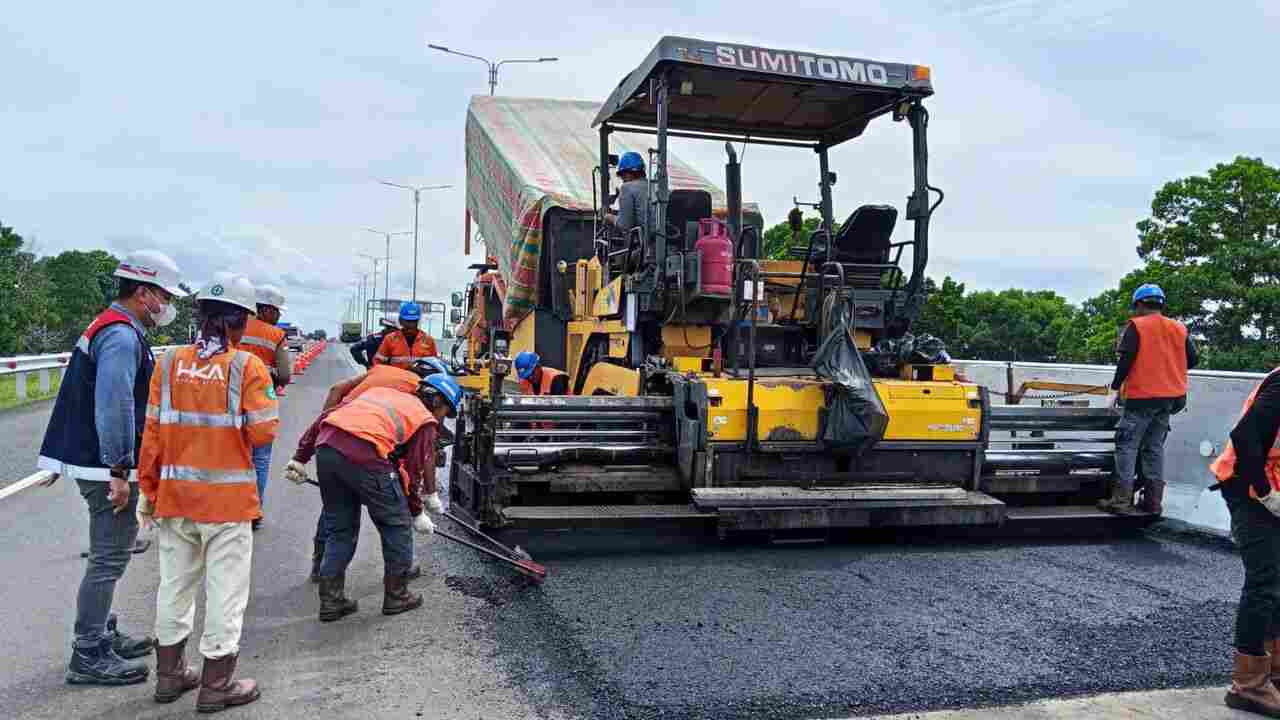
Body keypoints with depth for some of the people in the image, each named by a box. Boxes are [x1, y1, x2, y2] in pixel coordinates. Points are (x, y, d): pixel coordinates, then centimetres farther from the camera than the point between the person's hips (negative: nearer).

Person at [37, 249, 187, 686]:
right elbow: (114, 407, -27)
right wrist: (118, 470, -25)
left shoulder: (108, 328, 16)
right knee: (109, 560, -3)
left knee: (108, 556, 20)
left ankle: (102, 637, 31)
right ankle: (88, 657, 5)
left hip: (94, 460, 11)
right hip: (107, 468, -11)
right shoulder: (122, 337, -18)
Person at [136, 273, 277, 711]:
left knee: (175, 584, 19)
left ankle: (169, 674, 33)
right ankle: (216, 685, 15)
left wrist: (148, 489, 10)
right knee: (225, 589, 6)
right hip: (228, 498, -4)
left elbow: (153, 432, 2)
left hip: (174, 495, 5)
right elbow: (262, 432, -13)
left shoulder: (169, 363, -1)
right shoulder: (247, 366, -12)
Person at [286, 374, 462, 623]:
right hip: (364, 455, -6)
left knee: (340, 528, 21)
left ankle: (331, 601, 26)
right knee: (396, 524, 14)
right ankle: (396, 595, 24)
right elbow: (414, 470, 11)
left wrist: (301, 457, 26)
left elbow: (325, 417, 25)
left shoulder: (381, 392, 31)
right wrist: (417, 513, 24)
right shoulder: (426, 420, 14)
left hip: (326, 446, 6)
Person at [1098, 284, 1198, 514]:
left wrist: (1115, 388, -8)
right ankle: (1153, 500, 11)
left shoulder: (1136, 326, -7)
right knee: (1155, 447, 11)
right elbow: (1192, 359, 9)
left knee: (1127, 445, -3)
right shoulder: (1179, 328, 9)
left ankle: (1121, 499, -8)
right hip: (1169, 397, 6)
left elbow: (1126, 360, -13)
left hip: (1142, 396, -6)